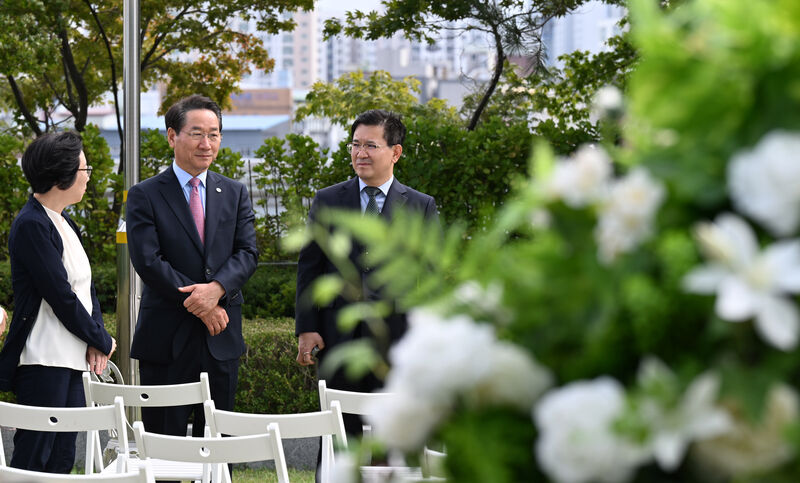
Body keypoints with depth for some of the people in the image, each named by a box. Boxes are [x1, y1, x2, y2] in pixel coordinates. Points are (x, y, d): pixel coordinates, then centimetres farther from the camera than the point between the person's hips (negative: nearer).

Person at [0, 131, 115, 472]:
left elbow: (84, 286, 15)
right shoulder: (32, 225, -14)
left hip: (71, 361, 9)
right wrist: (102, 341, -7)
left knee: (62, 459, 10)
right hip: (43, 363, -9)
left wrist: (95, 336, -1)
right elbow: (60, 295, -16)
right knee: (33, 457, -7)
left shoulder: (63, 223, 16)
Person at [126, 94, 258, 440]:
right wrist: (198, 303, -15)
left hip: (221, 337, 4)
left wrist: (216, 288, -18)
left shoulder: (235, 194, 12)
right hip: (167, 337, -3)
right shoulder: (145, 196, 0)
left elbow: (248, 253, 2)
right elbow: (148, 262, -10)